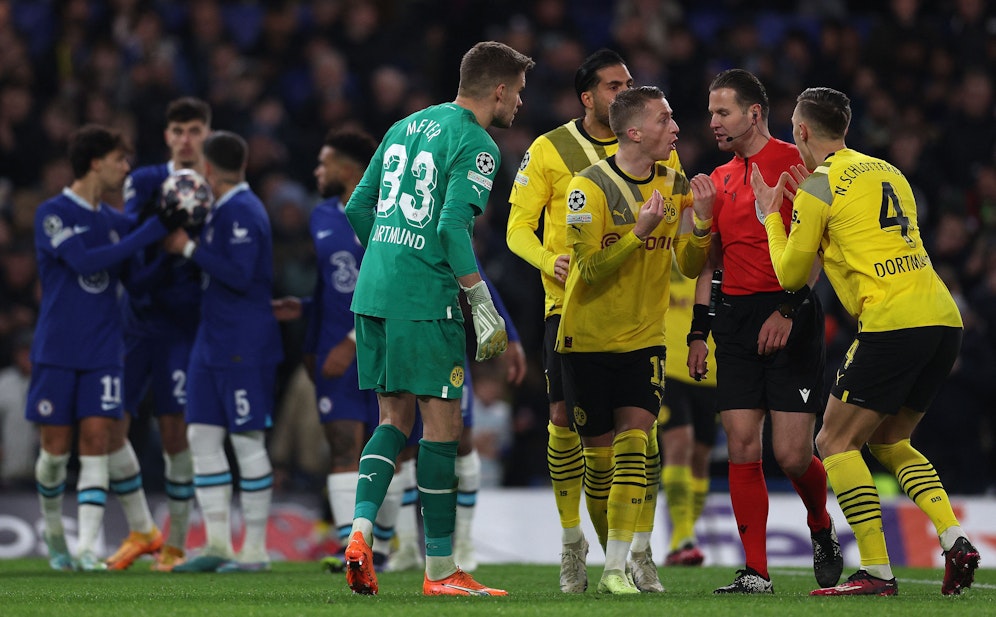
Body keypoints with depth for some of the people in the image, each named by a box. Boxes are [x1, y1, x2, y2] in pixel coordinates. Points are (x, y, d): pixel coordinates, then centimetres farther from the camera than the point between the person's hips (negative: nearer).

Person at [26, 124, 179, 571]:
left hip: (103, 353, 4)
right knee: (55, 447, 1)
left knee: (96, 441, -7)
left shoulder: (113, 220, 12)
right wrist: (155, 229, -21)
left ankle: (87, 547, -11)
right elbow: (85, 261, -19)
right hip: (56, 351, -4)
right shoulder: (52, 213, -6)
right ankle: (53, 530, 25)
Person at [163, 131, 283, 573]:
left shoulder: (242, 211, -15)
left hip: (244, 346, -9)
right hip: (212, 340, 9)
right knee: (203, 436, 6)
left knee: (247, 440, -4)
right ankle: (218, 545, 9)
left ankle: (255, 550, 1)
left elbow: (239, 275, -23)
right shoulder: (218, 210, 14)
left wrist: (189, 248, -15)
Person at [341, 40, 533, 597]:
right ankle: (441, 569, 2)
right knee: (442, 425, -1)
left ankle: (361, 529, -4)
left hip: (373, 294, 8)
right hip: (426, 300, -8)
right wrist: (486, 310, -13)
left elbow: (358, 208, 18)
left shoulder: (407, 126, 16)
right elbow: (454, 227, -18)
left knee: (395, 418, 15)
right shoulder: (475, 145, -8)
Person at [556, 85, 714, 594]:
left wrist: (700, 220, -14)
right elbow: (590, 268, -17)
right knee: (600, 455, 2)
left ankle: (619, 567, -16)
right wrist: (639, 231, -28)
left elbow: (690, 267, 3)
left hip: (644, 337, 3)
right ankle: (619, 555, 20)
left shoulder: (675, 186, 2)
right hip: (588, 338, -2)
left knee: (634, 443, -14)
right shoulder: (590, 187, -13)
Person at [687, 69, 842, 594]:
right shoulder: (719, 180, 17)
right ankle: (756, 572, 1)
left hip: (791, 319, -6)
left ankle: (821, 529, 20)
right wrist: (698, 331, 15)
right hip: (736, 318, 6)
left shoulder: (796, 164, -4)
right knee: (742, 448, -2)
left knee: (792, 454, -9)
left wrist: (787, 310, -20)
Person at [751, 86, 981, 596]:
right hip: (943, 319, 8)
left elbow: (790, 274, 6)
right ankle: (955, 542, 2)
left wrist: (771, 215, 21)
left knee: (836, 442, 1)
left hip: (891, 321, -8)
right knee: (888, 442, 20)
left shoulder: (821, 185, -1)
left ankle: (877, 571, -8)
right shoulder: (886, 172, 22)